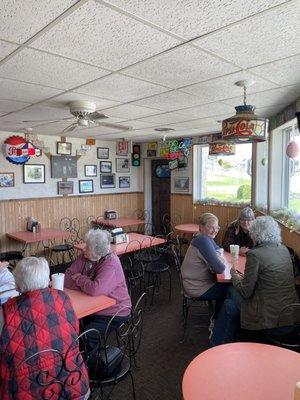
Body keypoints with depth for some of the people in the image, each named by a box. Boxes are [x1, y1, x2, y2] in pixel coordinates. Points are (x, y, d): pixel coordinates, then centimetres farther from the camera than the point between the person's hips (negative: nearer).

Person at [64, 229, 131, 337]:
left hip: (113, 313, -6)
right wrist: (85, 283, -20)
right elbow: (68, 275, -2)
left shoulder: (111, 264, -25)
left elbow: (95, 290, -34)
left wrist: (79, 278, -17)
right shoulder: (85, 257, -3)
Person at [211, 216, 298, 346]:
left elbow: (246, 292, -12)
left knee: (229, 305, 15)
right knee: (233, 291, 20)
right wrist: (243, 277, 16)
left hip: (271, 319, -7)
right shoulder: (284, 249, 5)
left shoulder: (255, 255, -18)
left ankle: (220, 344, 35)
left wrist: (235, 277, 6)